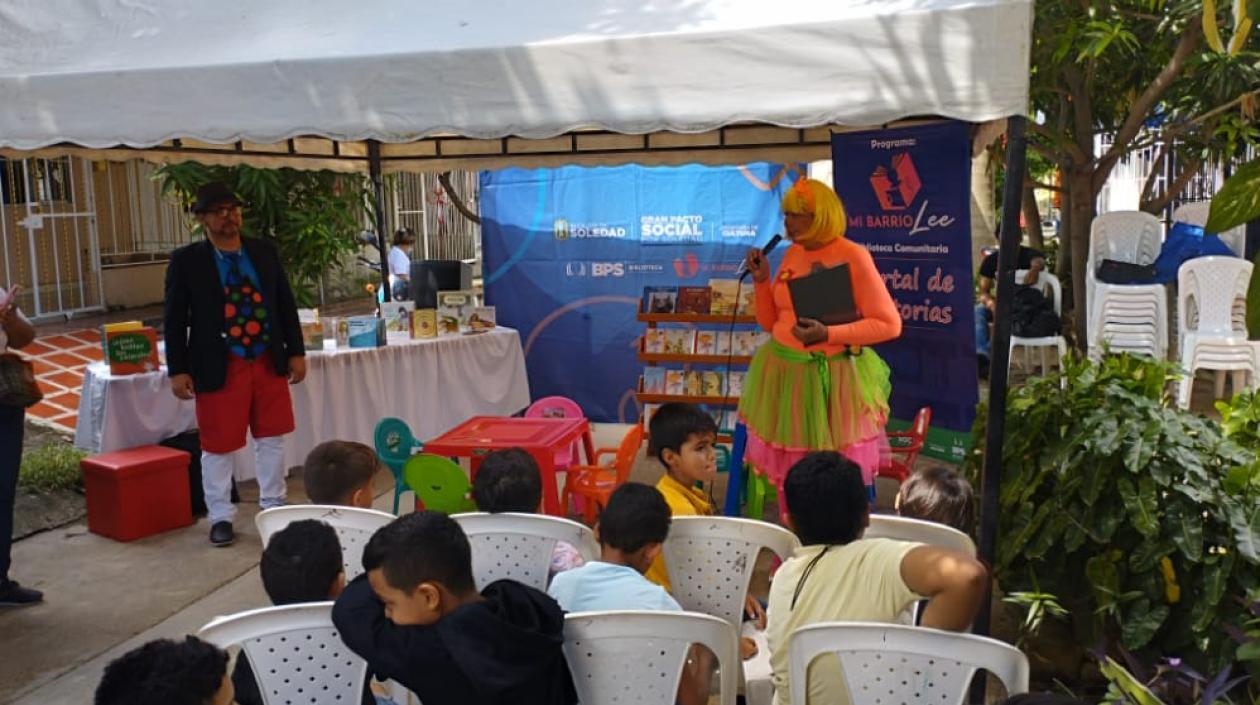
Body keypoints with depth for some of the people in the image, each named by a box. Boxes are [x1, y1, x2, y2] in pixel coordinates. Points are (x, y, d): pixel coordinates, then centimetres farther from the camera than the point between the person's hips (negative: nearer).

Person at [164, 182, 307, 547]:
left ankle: (273, 504, 28)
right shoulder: (186, 260, -3)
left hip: (269, 363, 3)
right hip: (219, 368, -3)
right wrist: (178, 370, -7)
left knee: (272, 438, 12)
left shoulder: (264, 251, 6)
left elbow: (286, 303, 9)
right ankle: (221, 517, 20)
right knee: (218, 446, 5)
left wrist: (296, 352, 5)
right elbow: (175, 319, -2)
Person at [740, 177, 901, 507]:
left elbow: (889, 324, -14)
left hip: (833, 379, -6)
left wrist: (828, 334, -23)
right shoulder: (792, 254, 7)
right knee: (788, 473, 14)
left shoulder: (853, 256, -12)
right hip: (784, 375, 6)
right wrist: (761, 280, -3)